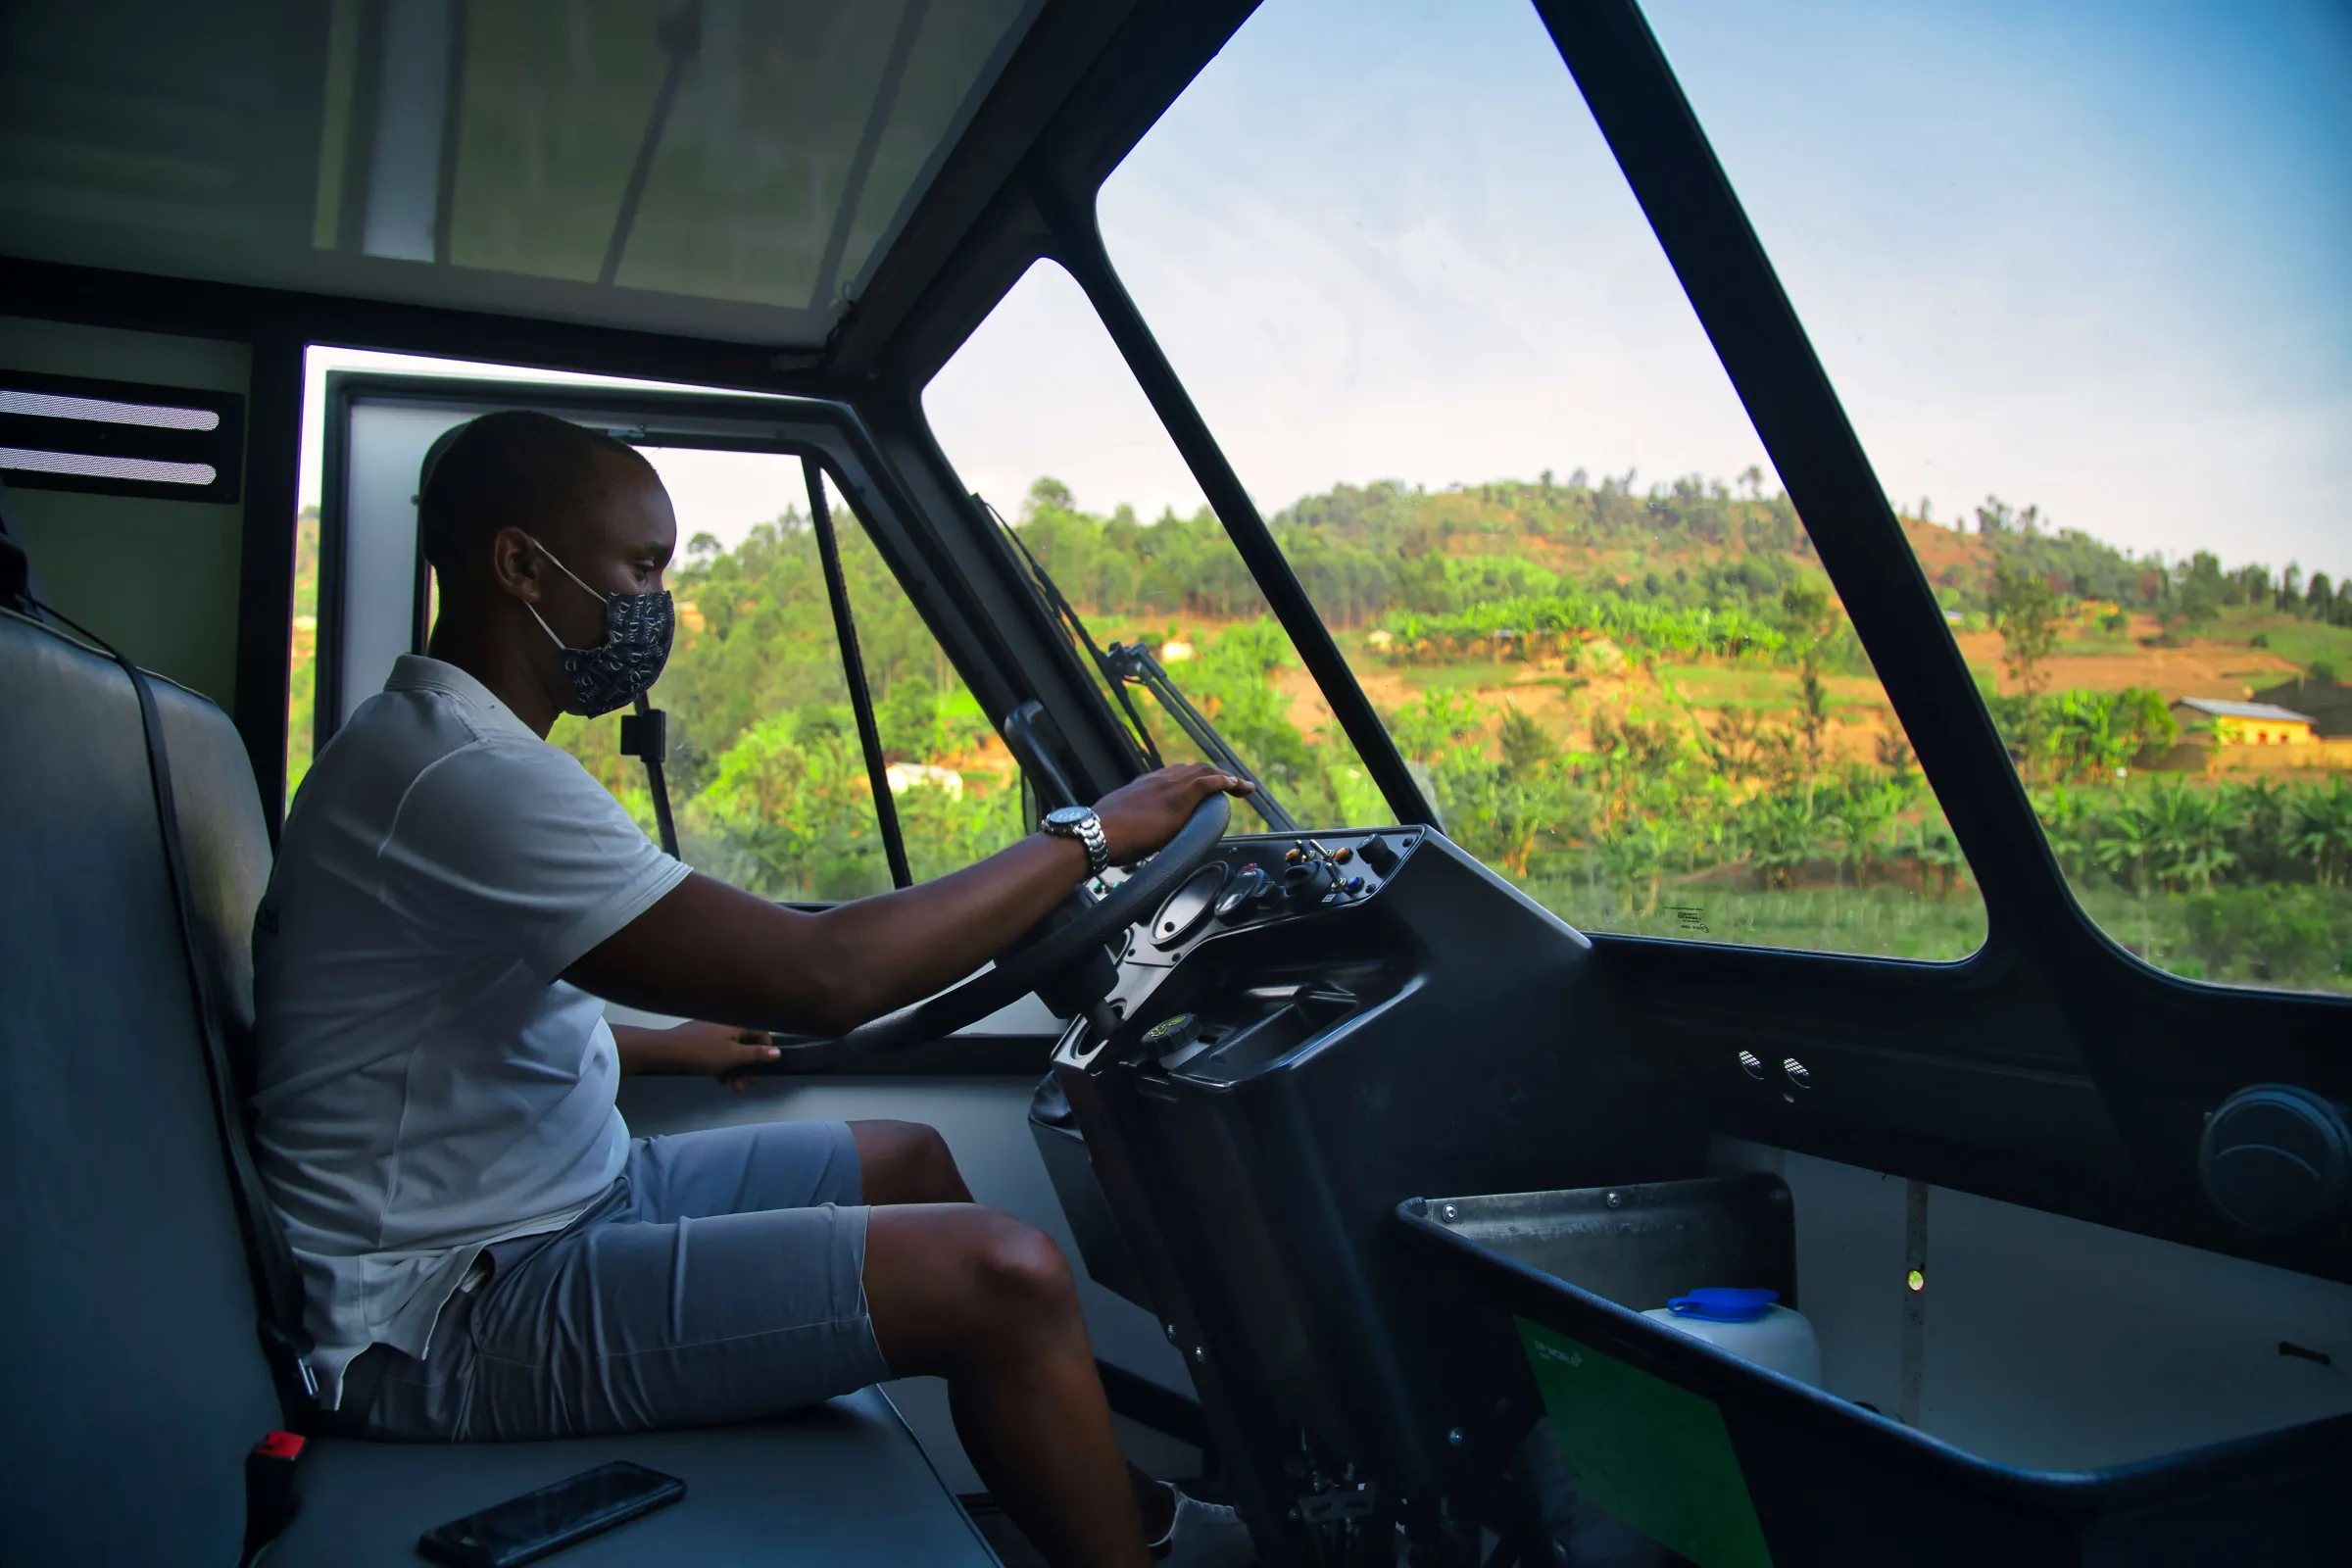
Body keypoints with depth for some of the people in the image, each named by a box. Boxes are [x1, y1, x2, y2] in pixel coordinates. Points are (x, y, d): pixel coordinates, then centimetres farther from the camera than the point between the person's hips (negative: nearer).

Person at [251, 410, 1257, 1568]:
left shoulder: (431, 746, 11)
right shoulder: (460, 775, -24)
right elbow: (825, 974, -30)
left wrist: (659, 1047, 28)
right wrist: (1089, 836, -21)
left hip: (554, 1203, 11)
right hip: (449, 1321, -11)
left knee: (905, 1160, 15)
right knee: (1007, 1276, -21)